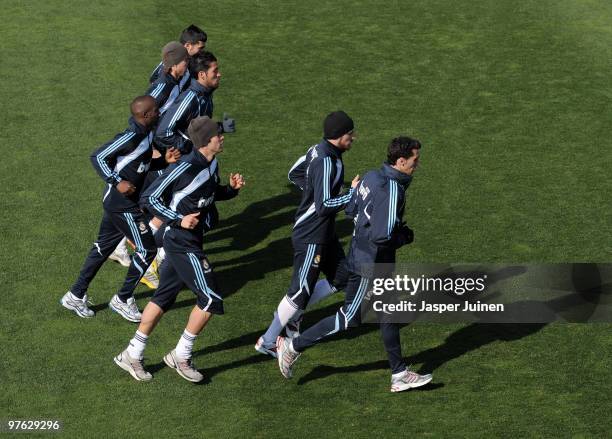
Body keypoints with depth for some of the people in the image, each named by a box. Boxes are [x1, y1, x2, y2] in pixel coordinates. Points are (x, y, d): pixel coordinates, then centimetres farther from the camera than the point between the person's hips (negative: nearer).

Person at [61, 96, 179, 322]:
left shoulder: (146, 134, 5)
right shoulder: (131, 136, -23)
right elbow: (98, 156, -21)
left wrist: (163, 161, 3)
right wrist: (117, 182, -25)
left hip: (115, 201, 9)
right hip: (122, 204, -9)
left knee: (103, 247, 18)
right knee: (147, 249, -1)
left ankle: (76, 295, 28)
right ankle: (123, 299, 12)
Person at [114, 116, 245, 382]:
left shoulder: (211, 164, 4)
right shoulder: (184, 168, -22)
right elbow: (148, 198, -17)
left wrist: (231, 188, 3)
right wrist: (179, 219, -23)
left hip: (190, 241, 9)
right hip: (182, 243, -9)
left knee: (163, 297, 14)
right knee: (210, 299, -7)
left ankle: (132, 355, 24)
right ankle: (181, 356, 7)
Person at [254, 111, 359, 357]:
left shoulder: (318, 151, 3)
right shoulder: (326, 162, -26)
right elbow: (324, 206, -29)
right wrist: (353, 194, -22)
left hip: (325, 233, 10)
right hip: (311, 238, -10)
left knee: (341, 279, 16)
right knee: (300, 292, 0)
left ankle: (291, 313, 27)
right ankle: (268, 341, 14)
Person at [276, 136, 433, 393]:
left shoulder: (372, 177, 1)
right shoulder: (392, 191, -26)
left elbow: (351, 210, 12)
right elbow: (382, 236, -30)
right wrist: (405, 236, -10)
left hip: (361, 255, 10)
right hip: (370, 265, -10)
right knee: (348, 318, 3)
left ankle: (399, 374, 23)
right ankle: (294, 346, 13)